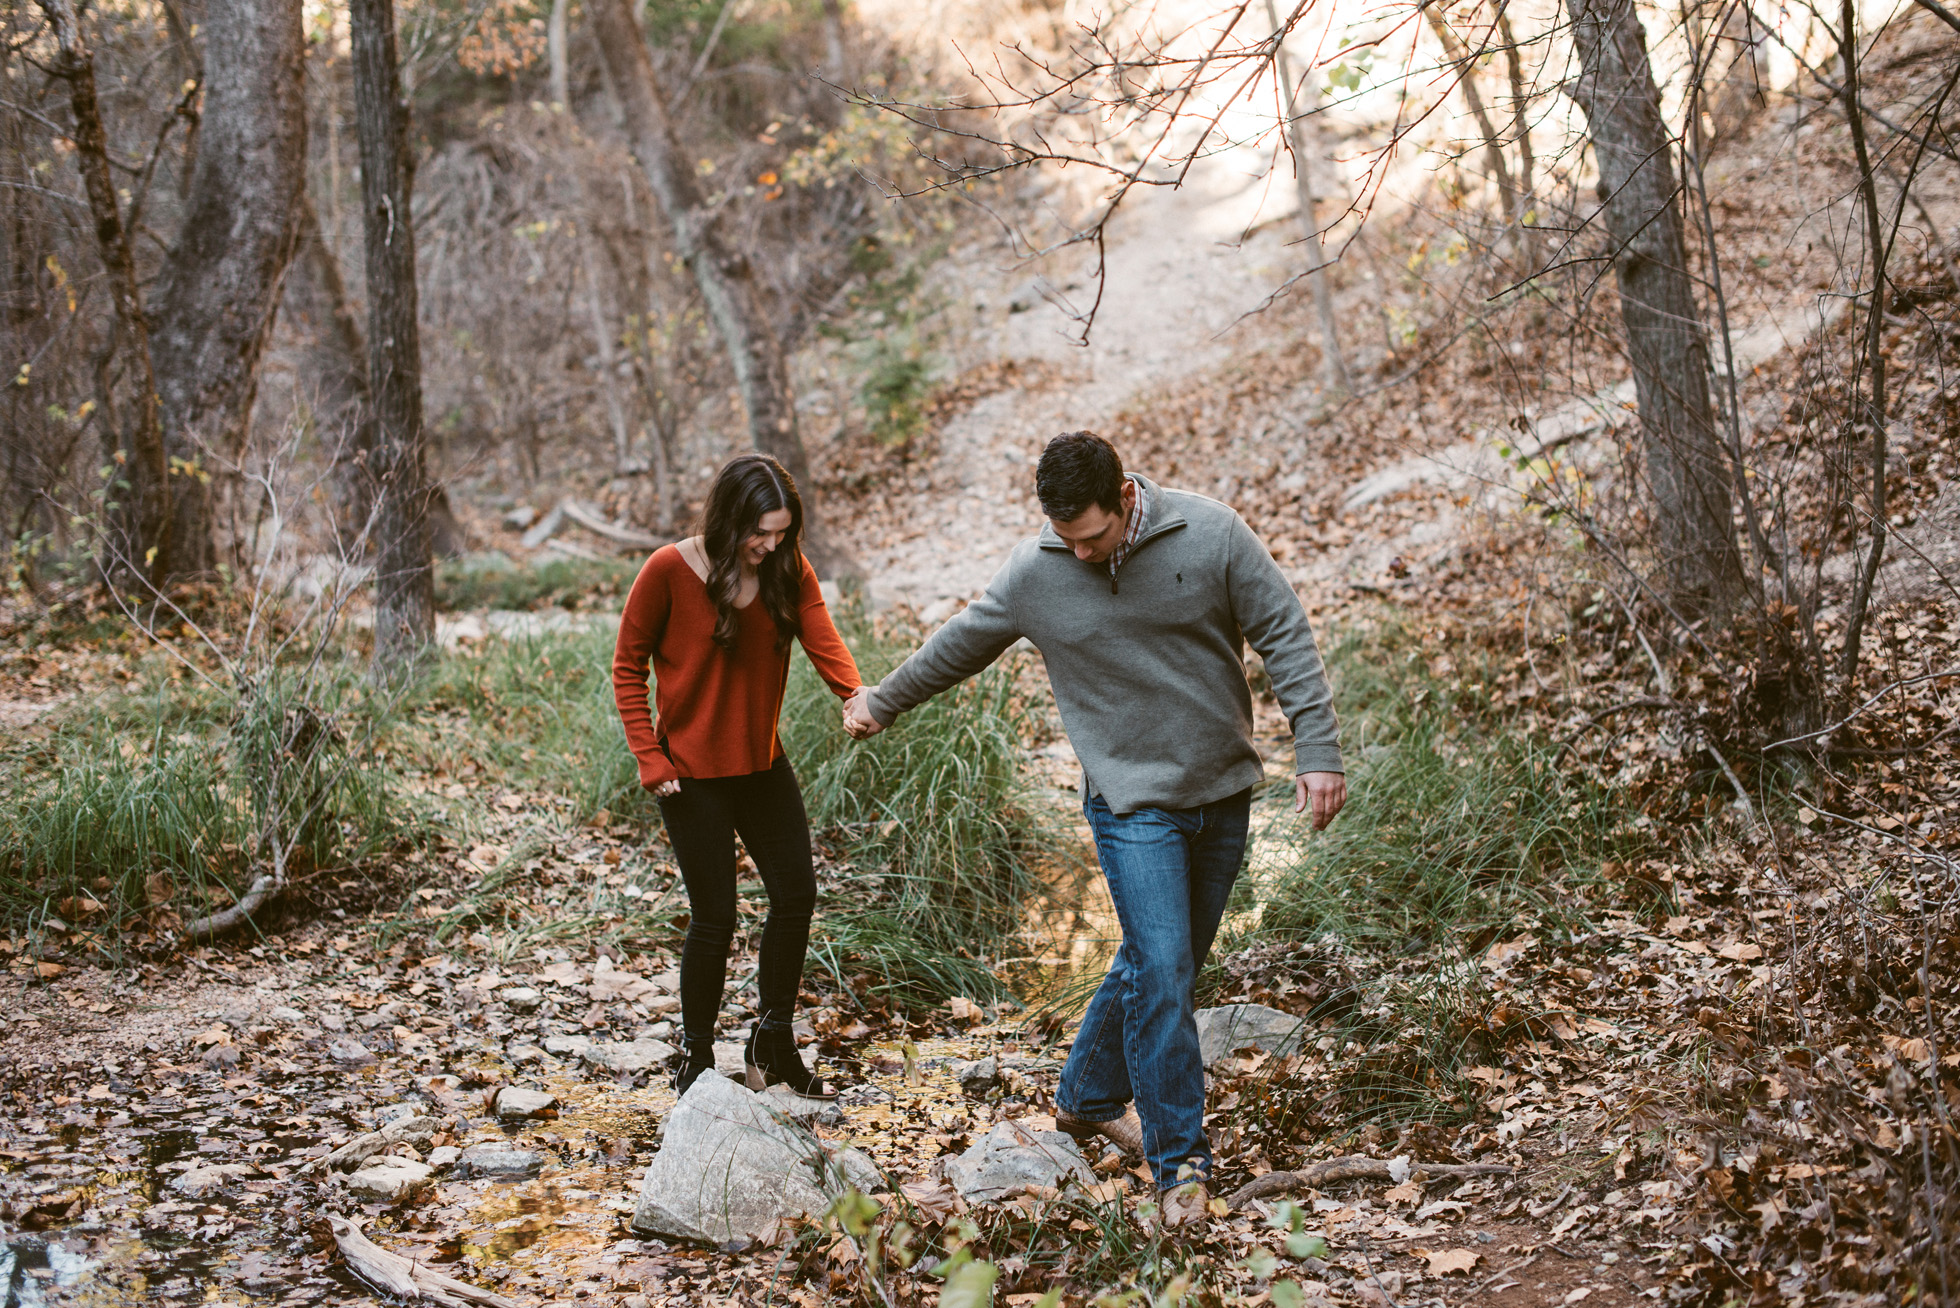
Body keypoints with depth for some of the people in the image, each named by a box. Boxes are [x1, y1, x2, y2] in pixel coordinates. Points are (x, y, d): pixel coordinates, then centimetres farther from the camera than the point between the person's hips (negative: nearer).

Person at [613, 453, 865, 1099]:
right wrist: (649, 757, -14)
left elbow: (823, 639, -18)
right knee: (714, 915, -2)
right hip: (691, 771, -5)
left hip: (762, 763, 5)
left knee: (796, 893, 8)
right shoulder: (669, 570, -16)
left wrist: (858, 695, -39)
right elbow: (628, 665, -8)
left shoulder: (790, 570, -4)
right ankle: (694, 1061, 18)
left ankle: (773, 1046, 26)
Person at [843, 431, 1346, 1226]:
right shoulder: (1034, 573, -7)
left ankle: (1088, 1099, 33)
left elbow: (1285, 638, -5)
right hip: (1133, 803, -2)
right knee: (1160, 974, -12)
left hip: (1223, 794, 2)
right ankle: (1180, 1159, -1)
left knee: (1163, 965, 12)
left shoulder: (1211, 535, -10)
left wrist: (1317, 752, -11)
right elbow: (956, 647, 10)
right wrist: (882, 702, 23)